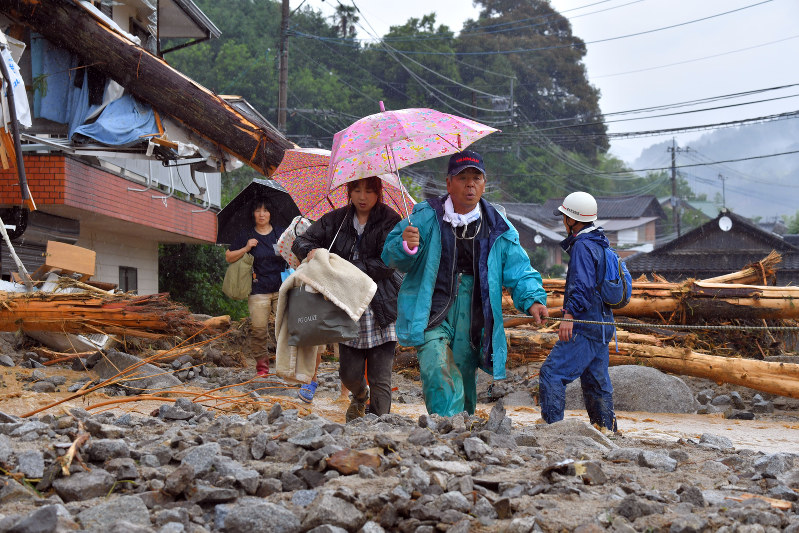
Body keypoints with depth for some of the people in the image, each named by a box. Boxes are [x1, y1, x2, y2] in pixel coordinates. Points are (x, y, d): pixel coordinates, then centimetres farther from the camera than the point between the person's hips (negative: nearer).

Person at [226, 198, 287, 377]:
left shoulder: (282, 233, 11)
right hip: (258, 290, 0)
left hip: (281, 288, 1)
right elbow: (228, 257, 10)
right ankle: (261, 364, 7)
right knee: (258, 329, -5)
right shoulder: (246, 236, 8)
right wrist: (245, 249, -4)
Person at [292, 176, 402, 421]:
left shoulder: (389, 221, -3)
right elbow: (300, 242, 10)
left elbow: (385, 265, -13)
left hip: (381, 308, -3)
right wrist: (311, 251, -14)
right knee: (349, 374, 7)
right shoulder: (336, 220, 9)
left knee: (380, 378, -5)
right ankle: (359, 396, 41)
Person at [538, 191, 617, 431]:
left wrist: (569, 313, -29)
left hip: (584, 325, -10)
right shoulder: (600, 244, 17)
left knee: (552, 373, -13)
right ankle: (607, 430, 19)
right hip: (601, 324, 10)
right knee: (596, 382, 15)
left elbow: (583, 285, -23)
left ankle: (552, 426, -19)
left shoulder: (583, 246, -12)